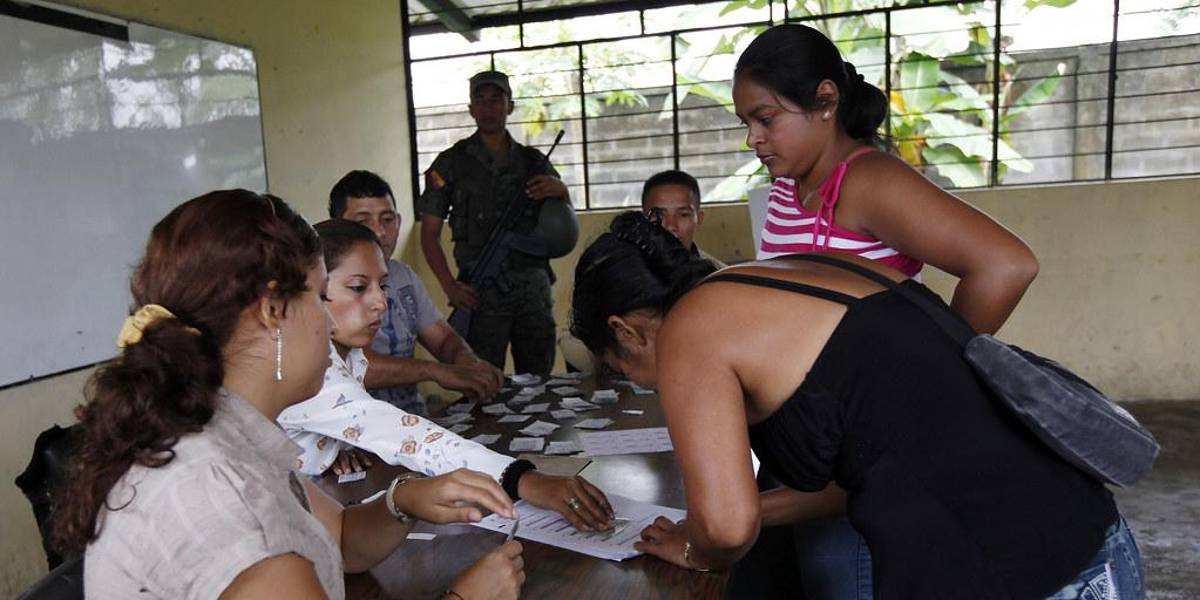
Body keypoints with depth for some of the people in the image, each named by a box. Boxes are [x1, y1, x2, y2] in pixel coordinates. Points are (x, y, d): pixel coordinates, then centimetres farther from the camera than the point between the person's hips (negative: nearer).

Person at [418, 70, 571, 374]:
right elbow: (430, 232, 3)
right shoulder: (451, 163, 5)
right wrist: (450, 286, -10)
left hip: (534, 289, 3)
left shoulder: (533, 161, 13)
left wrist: (561, 191, -5)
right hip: (481, 294, -3)